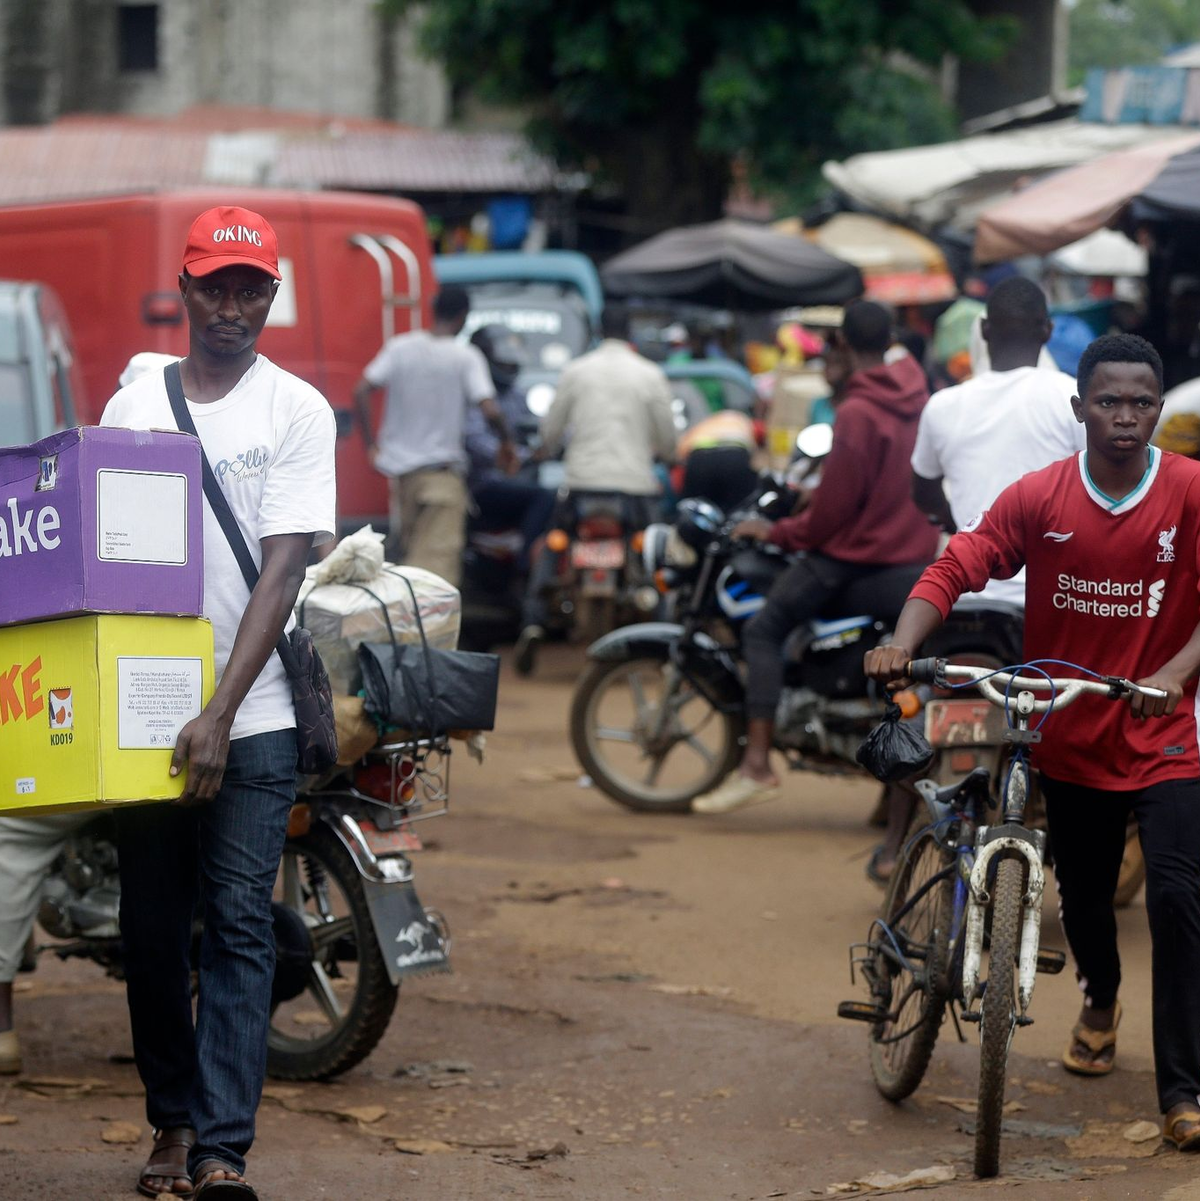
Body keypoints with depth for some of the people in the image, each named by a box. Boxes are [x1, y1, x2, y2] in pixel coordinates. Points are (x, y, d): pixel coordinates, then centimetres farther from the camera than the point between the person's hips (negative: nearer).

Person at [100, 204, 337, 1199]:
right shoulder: (132, 406, 10)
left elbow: (280, 571, -7)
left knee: (240, 924, -8)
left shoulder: (297, 410, 0)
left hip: (252, 717, -3)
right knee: (152, 924, 6)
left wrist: (219, 715, -16)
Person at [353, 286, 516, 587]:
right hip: (442, 470, -5)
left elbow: (361, 392, -3)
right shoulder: (466, 357, -8)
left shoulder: (399, 347, 2)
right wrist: (506, 443, 3)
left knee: (406, 550, 18)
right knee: (439, 555, -10)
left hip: (399, 466, 5)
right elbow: (490, 411, -16)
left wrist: (370, 444, 3)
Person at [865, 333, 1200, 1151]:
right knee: (1082, 892, 18)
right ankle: (1100, 999, 51)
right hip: (1072, 737, 2)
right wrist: (902, 645, -30)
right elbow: (957, 568, -13)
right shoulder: (1038, 498, -7)